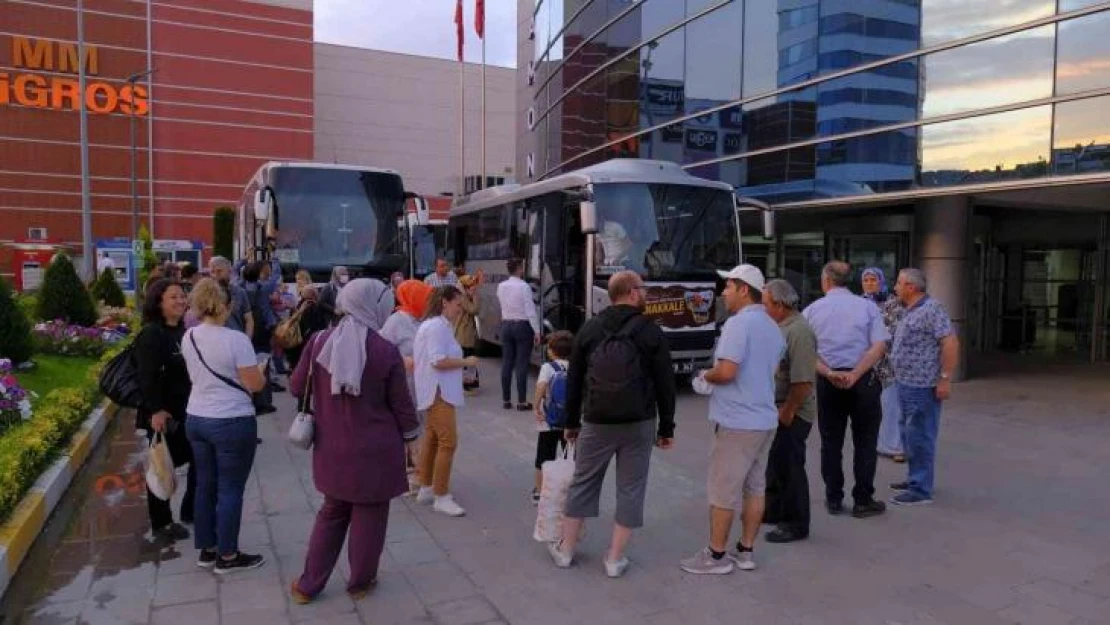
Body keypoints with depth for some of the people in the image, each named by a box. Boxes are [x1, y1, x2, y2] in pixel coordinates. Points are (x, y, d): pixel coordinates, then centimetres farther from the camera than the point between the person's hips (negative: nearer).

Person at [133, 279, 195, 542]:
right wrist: (156, 410, -29)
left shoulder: (183, 332, 10)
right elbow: (147, 377, -23)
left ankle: (190, 511, 31)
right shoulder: (151, 334, -16)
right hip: (162, 413, -8)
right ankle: (161, 523, 18)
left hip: (185, 411, 8)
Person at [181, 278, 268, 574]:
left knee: (205, 485, 17)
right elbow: (255, 384, -17)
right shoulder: (236, 339, -20)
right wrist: (261, 372, 3)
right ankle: (227, 556, 15)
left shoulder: (188, 337, 3)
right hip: (232, 423, -7)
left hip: (196, 419, 7)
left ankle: (207, 550, 29)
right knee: (230, 490, 4)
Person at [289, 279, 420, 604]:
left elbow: (297, 387, 5)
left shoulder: (319, 341, -6)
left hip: (333, 449, 4)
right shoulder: (386, 351, -15)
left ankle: (308, 585, 27)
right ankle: (360, 582, 29)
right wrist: (411, 436, 9)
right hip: (376, 449, -4)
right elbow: (401, 403, -7)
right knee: (369, 516, 14)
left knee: (332, 513, 21)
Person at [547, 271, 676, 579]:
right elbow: (665, 384, -4)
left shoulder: (590, 328, 3)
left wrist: (571, 422, 15)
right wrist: (666, 428, 5)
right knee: (630, 489, 9)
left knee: (582, 483, 15)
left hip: (597, 421, 2)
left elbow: (574, 380, 6)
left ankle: (565, 549, 24)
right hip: (639, 423, -2)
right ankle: (615, 559, 14)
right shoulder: (651, 331, -4)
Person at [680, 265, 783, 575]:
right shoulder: (773, 328, 13)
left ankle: (716, 556, 12)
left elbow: (726, 372, -26)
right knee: (754, 487, 14)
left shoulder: (738, 323, -18)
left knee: (722, 490, 2)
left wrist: (706, 375, -5)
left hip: (736, 422, -9)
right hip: (765, 419, 9)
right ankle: (745, 551, 23)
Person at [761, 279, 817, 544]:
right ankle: (774, 510, 36)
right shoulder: (780, 326, 9)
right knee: (774, 462, 20)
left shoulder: (799, 331, -22)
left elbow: (803, 380, -27)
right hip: (777, 408, 9)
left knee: (790, 466, 1)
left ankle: (796, 525, 15)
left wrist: (788, 411, -22)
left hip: (792, 413, -9)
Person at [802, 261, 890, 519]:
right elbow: (879, 347, -11)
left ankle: (833, 499, 17)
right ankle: (863, 501, 11)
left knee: (830, 441, 10)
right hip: (863, 380, -1)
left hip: (827, 382, 1)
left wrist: (830, 374, -14)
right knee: (865, 441, 8)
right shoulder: (867, 307, -1)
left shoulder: (812, 310, 1)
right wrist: (854, 375, -14)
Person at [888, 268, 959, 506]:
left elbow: (950, 343, -21)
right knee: (909, 435, 18)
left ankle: (921, 489, 3)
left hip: (922, 386, -10)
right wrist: (899, 377, 19)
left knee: (919, 437, -4)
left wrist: (945, 379, -22)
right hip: (906, 384, 10)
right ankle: (914, 478, 30)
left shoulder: (932, 308, -15)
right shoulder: (911, 311, 15)